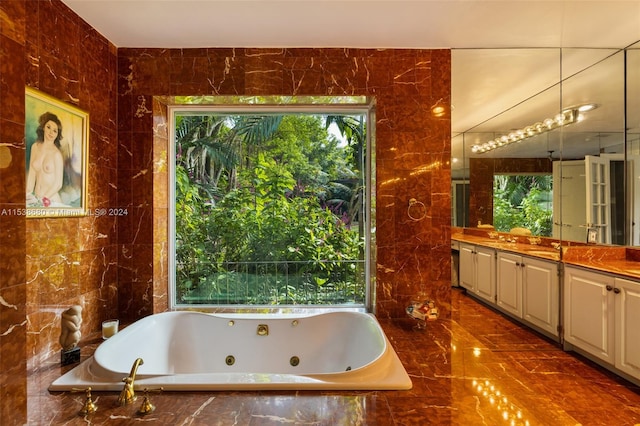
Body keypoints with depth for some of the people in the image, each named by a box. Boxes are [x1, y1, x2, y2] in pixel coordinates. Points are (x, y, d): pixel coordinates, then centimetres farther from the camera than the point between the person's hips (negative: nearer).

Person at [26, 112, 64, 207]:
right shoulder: (35, 147, 5)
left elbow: (58, 184, -10)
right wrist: (28, 195, -1)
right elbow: (32, 174, 7)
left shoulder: (56, 153, -11)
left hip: (51, 200, -5)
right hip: (36, 198, 5)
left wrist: (41, 200, -11)